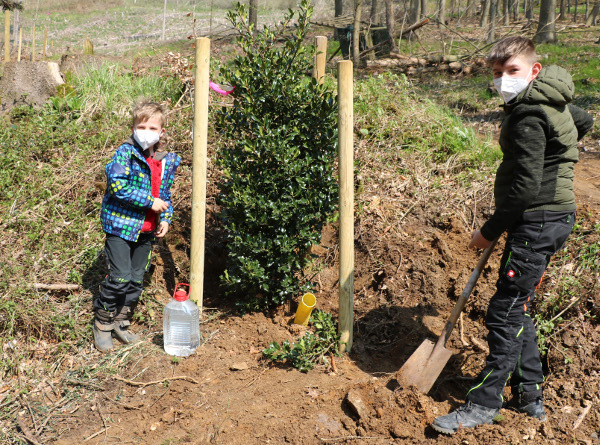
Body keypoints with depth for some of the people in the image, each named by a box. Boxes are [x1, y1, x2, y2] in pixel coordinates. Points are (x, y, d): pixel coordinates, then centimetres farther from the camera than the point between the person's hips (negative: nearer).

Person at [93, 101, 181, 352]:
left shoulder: (167, 162, 9)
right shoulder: (125, 153, -11)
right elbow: (117, 184, -24)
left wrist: (166, 219, 3)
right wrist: (150, 202, -22)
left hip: (146, 230, 6)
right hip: (121, 225, -6)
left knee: (137, 280, 12)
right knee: (120, 278, -8)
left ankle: (121, 323, 29)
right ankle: (102, 324, 12)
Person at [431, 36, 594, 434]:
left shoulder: (528, 115, -19)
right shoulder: (551, 101, 12)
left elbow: (526, 187, -23)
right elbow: (585, 121, 32)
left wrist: (491, 231, -15)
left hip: (538, 221, -11)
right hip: (553, 217, 11)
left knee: (506, 311, -6)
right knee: (516, 307, 15)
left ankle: (485, 403, 2)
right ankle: (529, 394, 23)